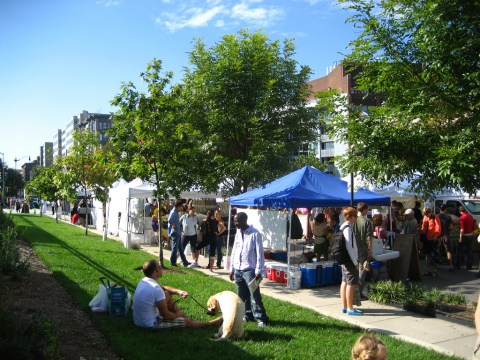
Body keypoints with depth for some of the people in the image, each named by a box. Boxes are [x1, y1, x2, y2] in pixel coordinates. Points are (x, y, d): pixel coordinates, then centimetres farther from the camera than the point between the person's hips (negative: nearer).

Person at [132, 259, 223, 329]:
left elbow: (163, 288, 19)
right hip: (150, 324, -9)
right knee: (187, 321, 2)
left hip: (139, 319, 9)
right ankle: (212, 323, 22)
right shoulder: (156, 289, -28)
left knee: (167, 294, 19)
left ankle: (183, 315, 29)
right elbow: (166, 315, -20)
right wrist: (177, 315, 1)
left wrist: (178, 291, 4)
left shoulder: (144, 281, 0)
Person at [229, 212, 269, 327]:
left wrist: (258, 271, -13)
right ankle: (248, 314, 24)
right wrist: (232, 269, 14)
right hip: (238, 270, 7)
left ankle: (261, 317, 3)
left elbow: (260, 254, -11)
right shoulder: (238, 233, 9)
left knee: (255, 295, -5)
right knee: (242, 295, 12)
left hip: (249, 270, -7)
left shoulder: (255, 233, -11)